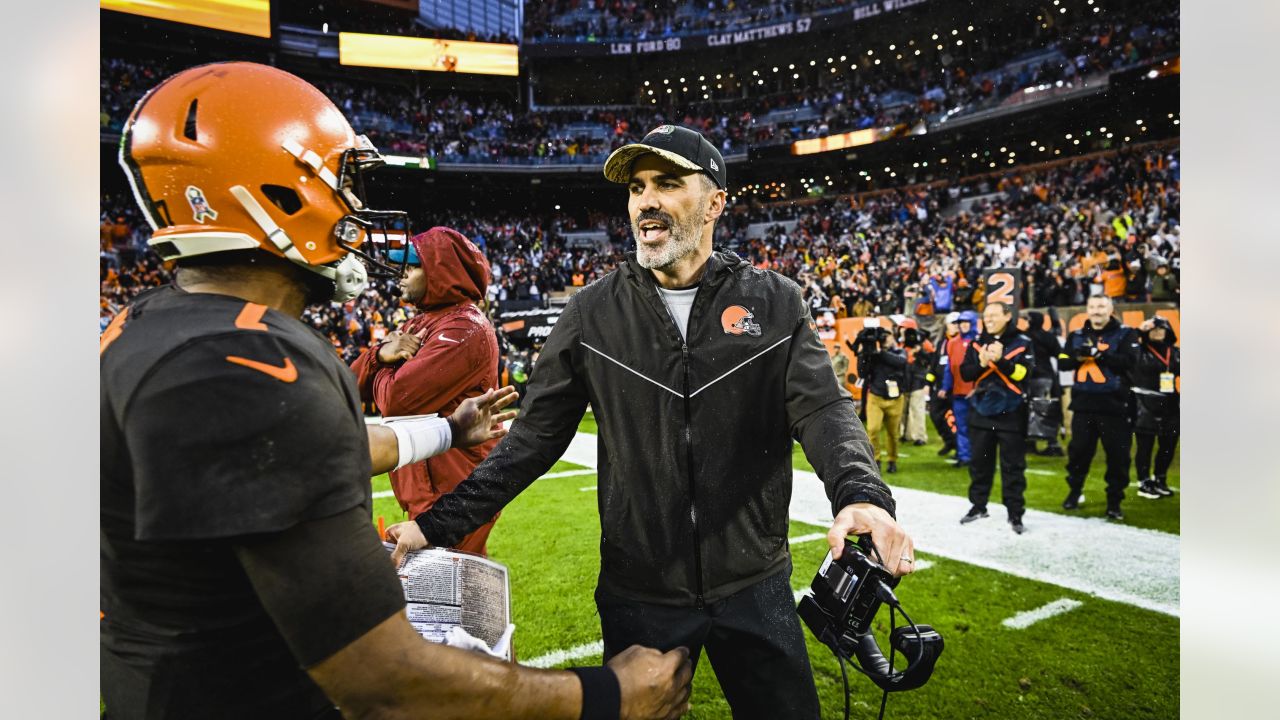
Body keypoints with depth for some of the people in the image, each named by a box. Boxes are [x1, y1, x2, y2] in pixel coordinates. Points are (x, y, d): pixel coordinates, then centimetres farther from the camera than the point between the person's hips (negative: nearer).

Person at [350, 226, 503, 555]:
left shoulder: (465, 328, -17)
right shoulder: (420, 324, 14)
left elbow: (397, 398, -23)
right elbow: (354, 384, 10)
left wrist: (382, 370, -1)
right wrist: (380, 354, -12)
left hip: (451, 494, -9)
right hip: (427, 490, 10)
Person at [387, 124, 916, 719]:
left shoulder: (775, 303, -2)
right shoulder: (592, 314, -3)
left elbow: (822, 408, -10)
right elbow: (533, 439, -1)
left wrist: (861, 495, -31)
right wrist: (437, 524, -8)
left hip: (755, 587, 0)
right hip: (639, 596, 0)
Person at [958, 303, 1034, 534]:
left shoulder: (1022, 342, -4)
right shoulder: (977, 343, 7)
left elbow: (1023, 374, -14)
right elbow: (965, 373, 1)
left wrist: (1000, 360, -26)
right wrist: (981, 363, -17)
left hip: (1011, 414, -4)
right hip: (981, 411, 4)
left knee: (1013, 465, 2)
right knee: (980, 462, 12)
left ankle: (1015, 513, 9)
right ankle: (978, 506, 24)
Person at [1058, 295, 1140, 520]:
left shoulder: (1125, 334, 0)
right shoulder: (1076, 336, 11)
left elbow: (1128, 361, -15)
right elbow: (1063, 362, 3)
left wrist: (1097, 353, -21)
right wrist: (1078, 356, -17)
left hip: (1113, 404, -3)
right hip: (1083, 404, 3)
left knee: (1117, 455, 3)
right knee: (1078, 450, 11)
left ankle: (1114, 501, 15)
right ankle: (1074, 492, 28)